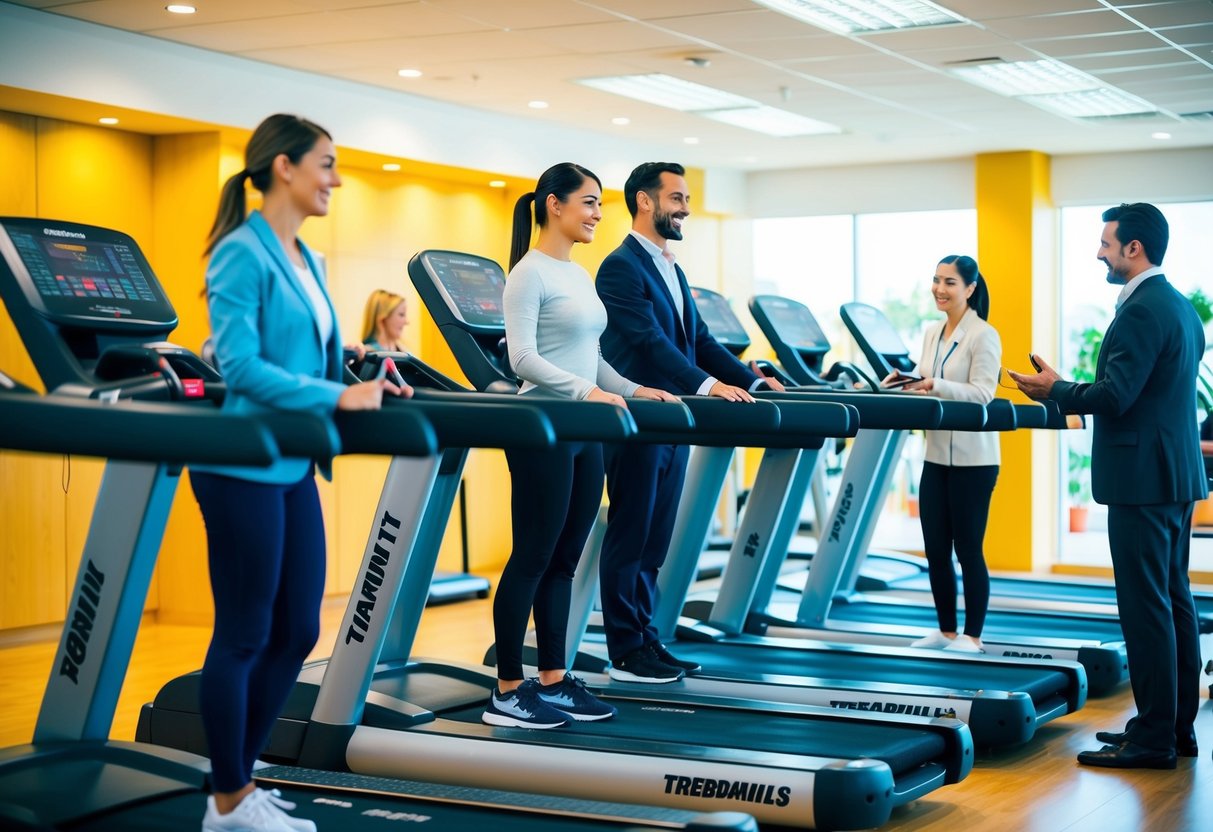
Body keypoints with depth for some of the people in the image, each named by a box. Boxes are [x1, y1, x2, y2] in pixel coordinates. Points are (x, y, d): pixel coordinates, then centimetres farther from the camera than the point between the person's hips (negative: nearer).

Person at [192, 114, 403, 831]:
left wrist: (359, 387, 1)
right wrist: (336, 396, -22)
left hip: (294, 469, 9)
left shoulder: (306, 260, 15)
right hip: (245, 469, -9)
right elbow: (239, 365, -20)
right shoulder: (241, 253, -12)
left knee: (297, 632, 11)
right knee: (245, 636, -1)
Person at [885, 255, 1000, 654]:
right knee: (935, 548, 9)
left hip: (972, 459, -7)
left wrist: (933, 384, -30)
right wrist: (907, 383, -6)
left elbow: (981, 393, -18)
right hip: (937, 455, 7)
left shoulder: (984, 336, -10)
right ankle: (945, 631, 21)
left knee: (968, 549, -1)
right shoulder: (932, 334, 11)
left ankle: (972, 637, 9)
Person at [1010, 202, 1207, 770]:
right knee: (1174, 601, 13)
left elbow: (1116, 396, -22)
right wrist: (1068, 392, 23)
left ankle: (1153, 739, -3)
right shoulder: (1180, 307, 16)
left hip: (1142, 478, -11)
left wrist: (1056, 392, -7)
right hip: (1176, 474, 11)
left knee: (1145, 607, -7)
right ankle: (1175, 724, 21)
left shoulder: (1142, 310, -16)